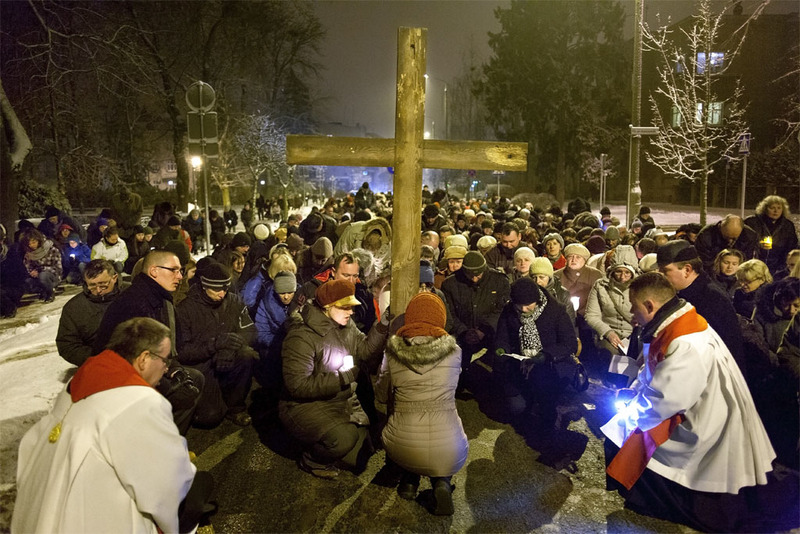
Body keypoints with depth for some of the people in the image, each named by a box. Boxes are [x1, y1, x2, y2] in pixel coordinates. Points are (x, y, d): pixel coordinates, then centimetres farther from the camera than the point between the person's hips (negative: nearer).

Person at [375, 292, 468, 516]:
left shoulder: (393, 351, -4)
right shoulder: (454, 351, -3)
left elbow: (381, 396, 11)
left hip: (402, 449, 1)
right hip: (449, 454, -1)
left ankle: (409, 479, 17)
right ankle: (441, 482, 9)